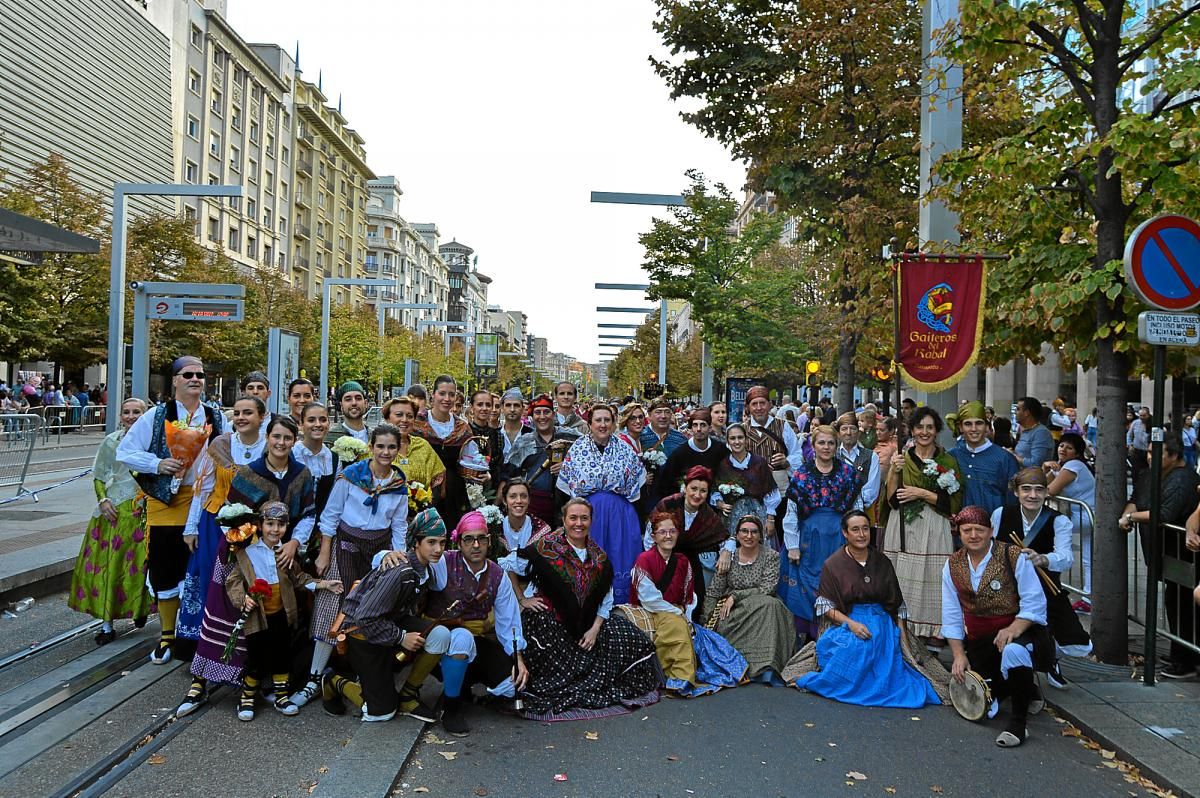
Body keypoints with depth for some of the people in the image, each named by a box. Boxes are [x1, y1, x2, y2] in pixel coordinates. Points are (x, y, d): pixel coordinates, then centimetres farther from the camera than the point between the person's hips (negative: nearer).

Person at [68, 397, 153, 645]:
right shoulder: (110, 442, 5)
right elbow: (99, 477, 9)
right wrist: (103, 500, -6)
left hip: (144, 511, -1)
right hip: (113, 511, 1)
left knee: (140, 563, 4)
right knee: (108, 563, -1)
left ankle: (140, 608, 28)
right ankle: (106, 623, 4)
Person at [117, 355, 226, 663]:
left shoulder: (216, 419, 6)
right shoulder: (156, 416, 0)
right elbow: (124, 452, 0)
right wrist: (158, 464, -13)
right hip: (164, 502, -1)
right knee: (164, 569, 5)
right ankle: (167, 635, 21)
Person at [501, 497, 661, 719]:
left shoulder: (599, 557, 8)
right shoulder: (547, 547, -8)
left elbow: (606, 598, 9)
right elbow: (507, 567, -9)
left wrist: (595, 628, -4)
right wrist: (521, 600, -8)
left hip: (586, 621, 5)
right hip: (547, 618, -5)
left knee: (624, 637, -3)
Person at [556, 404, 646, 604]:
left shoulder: (625, 450, 2)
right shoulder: (577, 449, 0)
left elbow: (637, 481, 9)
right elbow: (564, 486, 4)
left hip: (620, 515, 1)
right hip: (587, 512, -1)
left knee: (620, 563, 5)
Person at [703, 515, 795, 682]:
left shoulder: (771, 556, 0)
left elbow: (767, 589, -10)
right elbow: (713, 594, 5)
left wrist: (735, 596, -14)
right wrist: (707, 623, -9)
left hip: (762, 610, -1)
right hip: (733, 612, 2)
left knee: (769, 604, -35)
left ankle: (767, 668, -36)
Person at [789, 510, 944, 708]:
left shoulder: (882, 563, 11)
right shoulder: (832, 565, 2)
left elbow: (897, 603, 13)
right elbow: (825, 605, -3)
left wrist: (902, 633, 0)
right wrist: (851, 623, -18)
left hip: (881, 622, 3)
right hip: (845, 622, -3)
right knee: (854, 647, -34)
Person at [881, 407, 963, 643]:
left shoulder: (948, 462, 4)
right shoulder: (901, 458, 10)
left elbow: (955, 503, -2)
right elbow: (892, 499, 2)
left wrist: (922, 493, -11)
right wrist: (894, 471, -11)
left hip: (933, 530, -1)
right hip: (903, 528, 2)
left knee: (930, 579, -4)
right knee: (903, 579, 1)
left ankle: (932, 630, 10)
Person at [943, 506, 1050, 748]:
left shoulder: (1014, 557, -9)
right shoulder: (952, 566, 4)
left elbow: (1034, 603, -12)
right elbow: (952, 616, 6)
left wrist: (1014, 629, -27)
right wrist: (959, 654, -1)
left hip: (1020, 631, -4)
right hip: (979, 641, 4)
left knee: (1013, 652, -40)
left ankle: (1018, 722, -20)